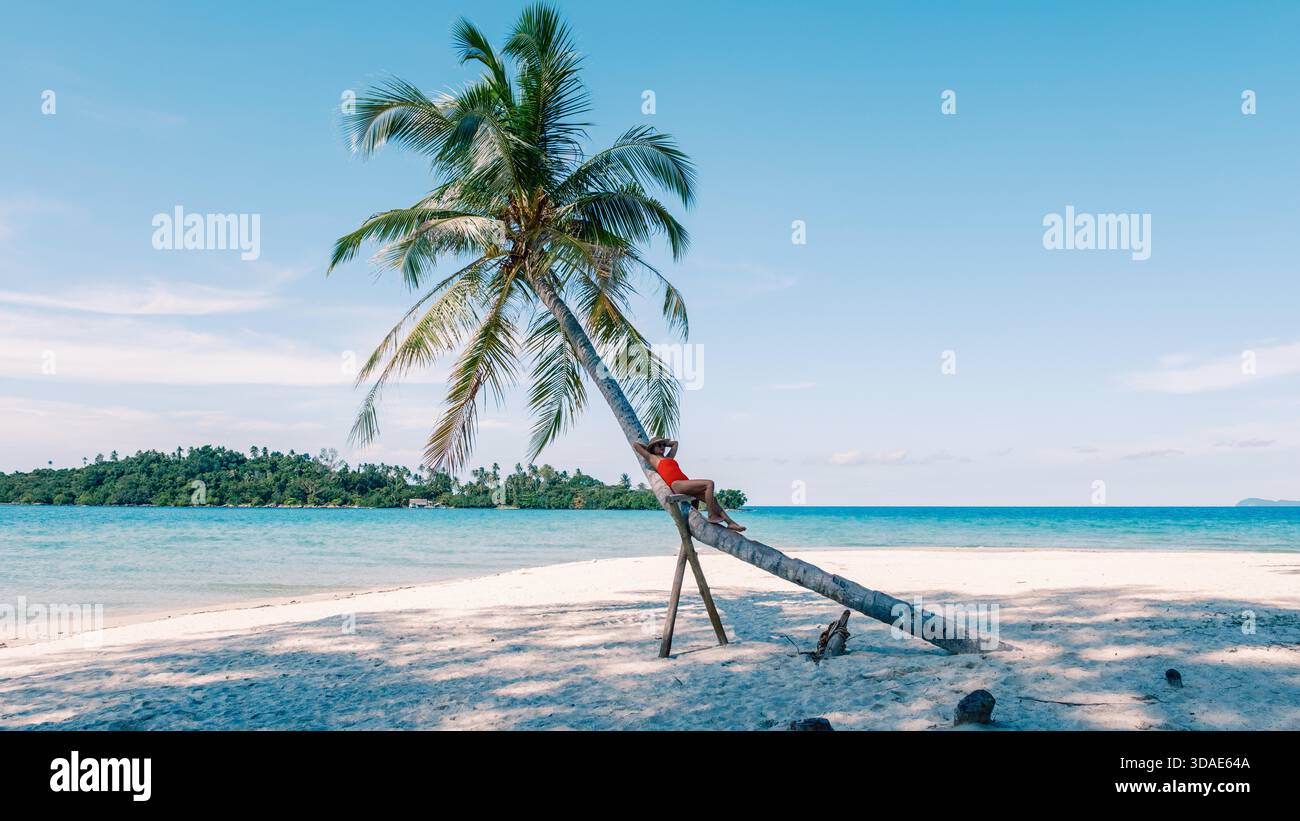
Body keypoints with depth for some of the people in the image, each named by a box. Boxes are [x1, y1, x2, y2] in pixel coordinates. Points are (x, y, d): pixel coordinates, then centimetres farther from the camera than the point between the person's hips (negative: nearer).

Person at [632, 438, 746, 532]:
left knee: (712, 499, -6)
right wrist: (647, 446, 33)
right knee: (709, 483, -22)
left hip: (685, 485, 8)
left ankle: (730, 522, -7)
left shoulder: (669, 457, 33)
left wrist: (665, 443, 49)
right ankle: (712, 516, -21)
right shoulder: (652, 458, 14)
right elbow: (635, 444, 17)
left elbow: (675, 443, 50)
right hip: (676, 485, -8)